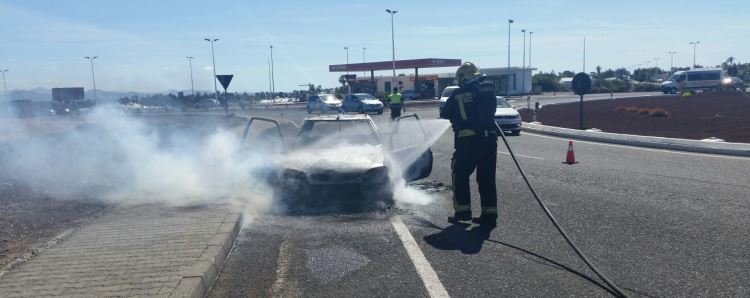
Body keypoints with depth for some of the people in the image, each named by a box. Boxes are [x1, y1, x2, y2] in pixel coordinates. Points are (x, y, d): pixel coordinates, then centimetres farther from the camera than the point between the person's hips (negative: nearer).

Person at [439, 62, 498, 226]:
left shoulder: (459, 94, -3)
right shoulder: (489, 88, 6)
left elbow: (444, 114, 8)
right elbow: (490, 111, 16)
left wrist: (456, 117, 26)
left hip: (468, 140, -4)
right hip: (489, 138, 4)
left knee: (460, 174, 10)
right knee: (487, 177, 11)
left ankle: (462, 210, 9)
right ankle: (489, 213, 13)